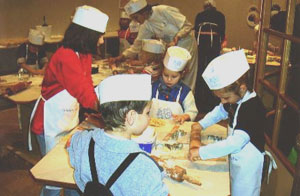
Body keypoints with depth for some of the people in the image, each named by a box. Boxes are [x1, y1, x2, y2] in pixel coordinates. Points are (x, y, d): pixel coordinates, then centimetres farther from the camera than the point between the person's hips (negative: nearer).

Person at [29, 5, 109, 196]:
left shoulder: (84, 55, 1)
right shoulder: (66, 57, -27)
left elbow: (88, 88, -1)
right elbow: (85, 95, -27)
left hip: (70, 120, 8)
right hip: (52, 124, -8)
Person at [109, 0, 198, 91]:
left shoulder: (164, 10, -20)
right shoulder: (146, 25, 0)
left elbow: (188, 26, -16)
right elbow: (138, 44, 4)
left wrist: (176, 39, -27)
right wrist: (122, 56, -4)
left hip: (186, 45, -6)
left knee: (186, 82, -3)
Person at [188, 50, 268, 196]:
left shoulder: (253, 109, -31)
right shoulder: (236, 99, -3)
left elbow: (236, 142, -37)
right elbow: (221, 110, 19)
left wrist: (202, 152, -36)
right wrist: (202, 124, 5)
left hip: (248, 161, -8)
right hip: (236, 156, 8)